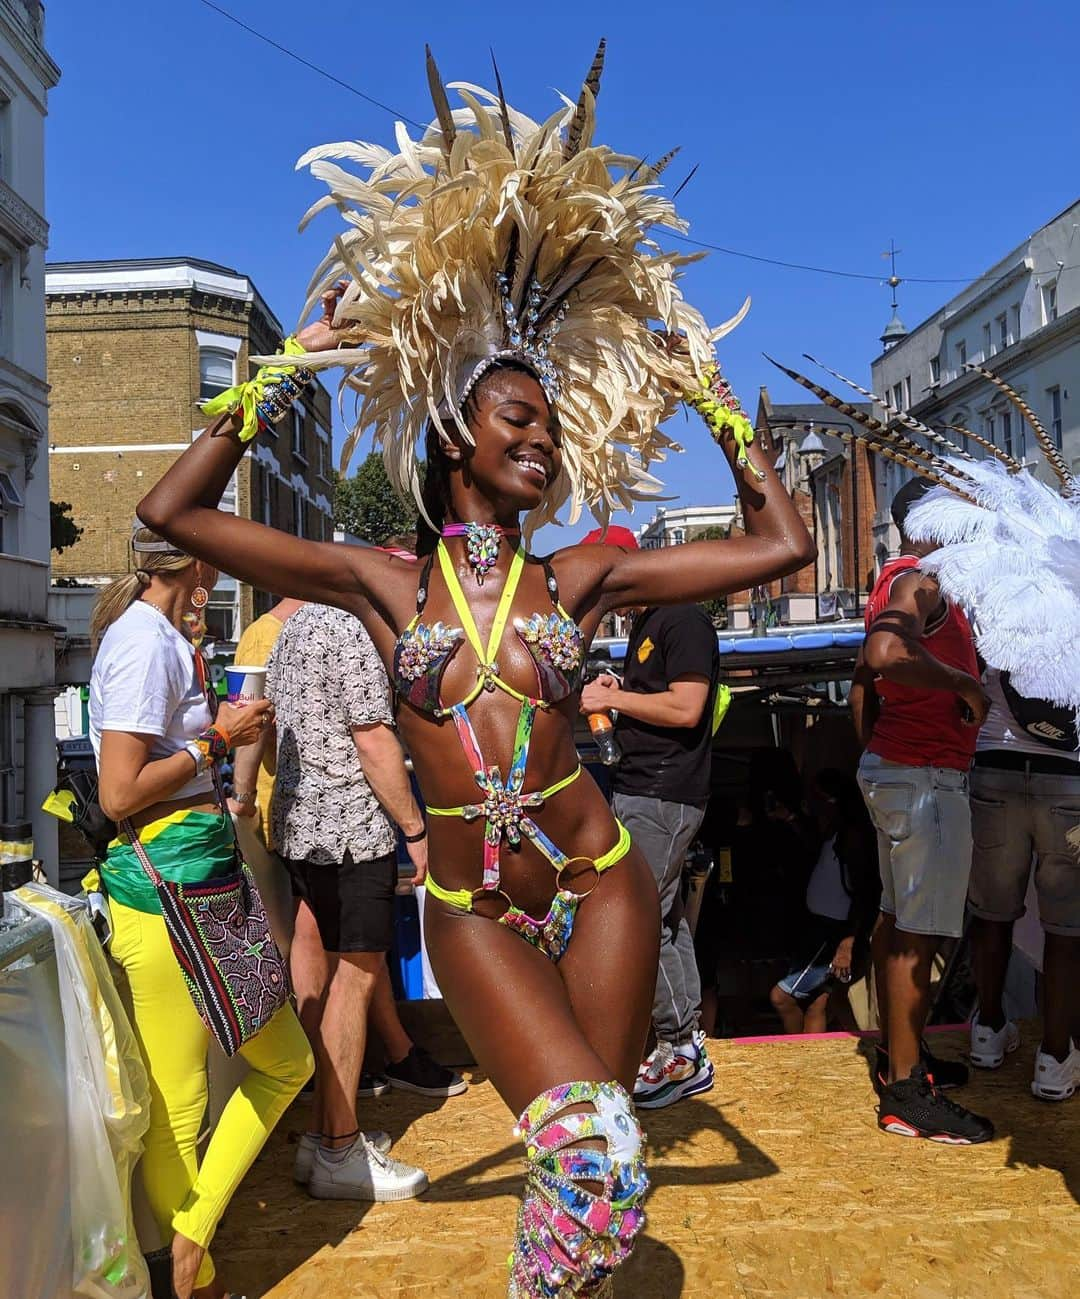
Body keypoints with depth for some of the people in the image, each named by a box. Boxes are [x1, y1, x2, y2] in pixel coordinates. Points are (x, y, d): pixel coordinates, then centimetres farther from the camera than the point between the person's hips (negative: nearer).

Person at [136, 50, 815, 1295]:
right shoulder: (384, 582, -1)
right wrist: (279, 376, -2)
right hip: (473, 912, -1)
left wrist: (709, 397, 7)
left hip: (599, 885, 2)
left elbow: (780, 544, 4)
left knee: (589, 1159, 8)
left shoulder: (578, 576, 2)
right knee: (592, 1148, -16)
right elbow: (173, 510, -4)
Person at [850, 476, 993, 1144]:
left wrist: (876, 750, 24)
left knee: (899, 921, 17)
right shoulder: (921, 582, -15)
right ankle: (906, 1093, 2)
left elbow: (864, 678, 21)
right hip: (926, 776, -11)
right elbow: (885, 656, -36)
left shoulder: (897, 582, 17)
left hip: (894, 769, 11)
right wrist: (966, 684, -23)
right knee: (919, 933, -5)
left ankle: (899, 1054, 30)